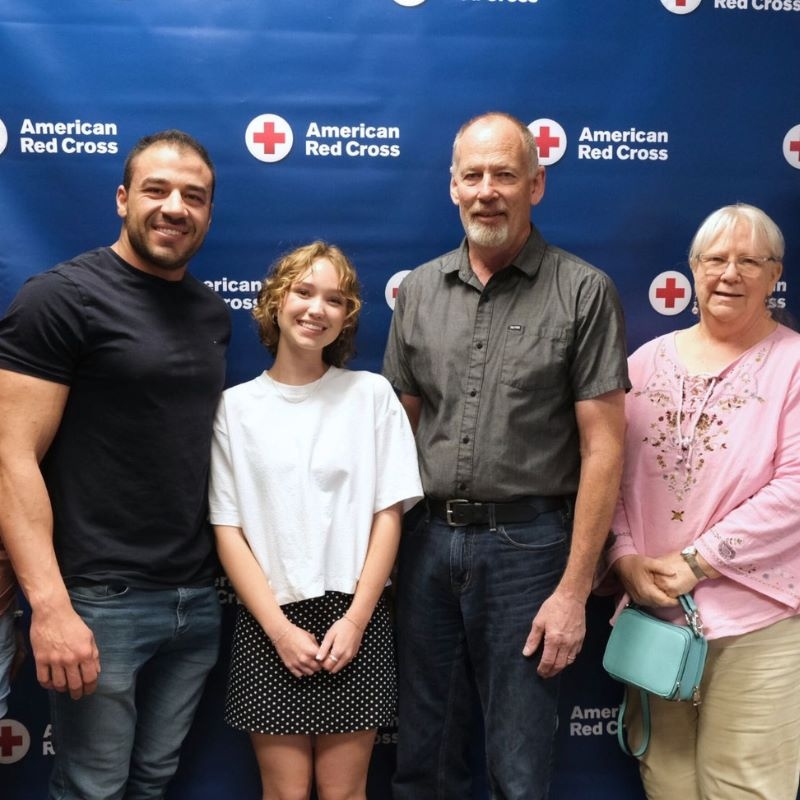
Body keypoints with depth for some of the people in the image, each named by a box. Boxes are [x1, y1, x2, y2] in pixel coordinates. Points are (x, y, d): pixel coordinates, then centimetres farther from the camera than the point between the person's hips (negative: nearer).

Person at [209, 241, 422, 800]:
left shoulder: (372, 394, 2)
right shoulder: (236, 407, 1)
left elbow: (388, 514, 0)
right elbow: (228, 529, -1)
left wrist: (355, 618, -7)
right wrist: (280, 628, -8)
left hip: (354, 618, 0)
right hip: (270, 623, 0)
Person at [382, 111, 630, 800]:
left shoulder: (583, 292, -6)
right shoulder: (419, 291, 7)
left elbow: (603, 446, -8)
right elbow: (401, 424, 12)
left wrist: (574, 589, -11)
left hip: (525, 544, -3)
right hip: (427, 538, 4)